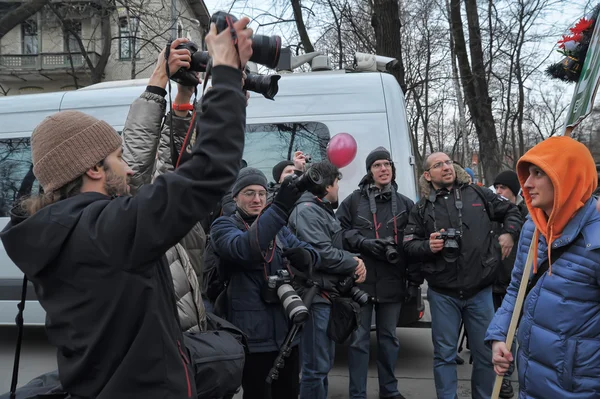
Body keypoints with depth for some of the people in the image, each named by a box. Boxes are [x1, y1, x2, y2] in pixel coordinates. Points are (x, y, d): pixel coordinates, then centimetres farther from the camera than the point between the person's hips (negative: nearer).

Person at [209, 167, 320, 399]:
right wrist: (279, 209, -38)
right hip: (253, 334, -5)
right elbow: (243, 249, -27)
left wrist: (304, 256, -18)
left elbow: (312, 254, 8)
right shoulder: (223, 226, -4)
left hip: (286, 329, 6)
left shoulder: (279, 227, 14)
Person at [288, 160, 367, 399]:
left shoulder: (324, 211, 19)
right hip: (315, 296, -11)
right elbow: (321, 253, -23)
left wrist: (353, 261, -1)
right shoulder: (306, 210, -13)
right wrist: (354, 264, -9)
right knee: (316, 366, -7)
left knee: (324, 363, 19)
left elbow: (335, 249, 19)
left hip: (327, 294, 11)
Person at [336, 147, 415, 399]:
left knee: (389, 336, 14)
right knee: (359, 338, 1)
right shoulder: (354, 200, 4)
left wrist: (415, 279, 5)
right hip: (360, 279, -2)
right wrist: (364, 242, -14)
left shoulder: (405, 204, 10)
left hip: (392, 282, 2)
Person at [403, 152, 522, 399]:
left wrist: (509, 233, 1)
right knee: (444, 354, 7)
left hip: (480, 290, 1)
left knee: (485, 353, 10)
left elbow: (511, 211, 18)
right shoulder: (422, 209, 4)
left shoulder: (478, 194, 6)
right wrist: (428, 246, -16)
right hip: (443, 293, -1)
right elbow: (408, 246, 3)